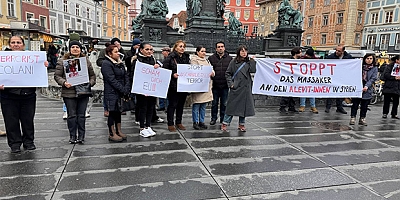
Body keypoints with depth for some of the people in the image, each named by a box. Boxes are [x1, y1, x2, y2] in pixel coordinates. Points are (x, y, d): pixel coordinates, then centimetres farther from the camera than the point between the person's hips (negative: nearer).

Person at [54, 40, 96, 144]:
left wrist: (90, 83, -3)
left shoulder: (86, 60, 11)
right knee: (72, 115, 3)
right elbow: (57, 75, 3)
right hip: (69, 93, -2)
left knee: (81, 115, 5)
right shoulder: (63, 61, 3)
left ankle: (81, 136, 14)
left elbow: (92, 75, 15)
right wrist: (64, 83, -14)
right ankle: (72, 136, 15)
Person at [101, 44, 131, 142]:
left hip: (121, 93, 7)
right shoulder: (106, 64, -10)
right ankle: (112, 134, 8)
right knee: (112, 112, 0)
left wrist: (127, 89, -4)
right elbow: (112, 80, -17)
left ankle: (119, 131, 22)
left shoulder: (120, 63, 15)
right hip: (112, 93, -7)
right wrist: (123, 90, -18)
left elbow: (126, 76, 11)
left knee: (118, 112, 13)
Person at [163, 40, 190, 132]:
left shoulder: (187, 57, 11)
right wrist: (173, 75, -20)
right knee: (172, 104, 1)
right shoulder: (170, 57, -6)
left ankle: (179, 122, 26)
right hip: (173, 85, -6)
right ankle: (170, 124, 12)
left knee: (181, 104, 13)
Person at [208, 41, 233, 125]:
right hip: (215, 85, 0)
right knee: (214, 103, 8)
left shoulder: (229, 58, 5)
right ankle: (213, 118, 21)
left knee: (224, 104, 9)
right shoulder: (211, 58, 3)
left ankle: (223, 119, 22)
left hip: (225, 85, 1)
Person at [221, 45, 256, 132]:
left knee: (244, 106, 7)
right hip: (236, 88, -3)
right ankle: (225, 124, 8)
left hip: (246, 88, 3)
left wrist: (252, 60, -6)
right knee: (232, 105, -1)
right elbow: (227, 73, 3)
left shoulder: (248, 62, 9)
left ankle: (241, 125, 19)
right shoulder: (234, 62, 2)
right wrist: (230, 83, -7)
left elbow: (253, 70, -6)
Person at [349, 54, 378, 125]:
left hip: (367, 90, 1)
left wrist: (367, 86, -17)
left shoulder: (374, 68, 6)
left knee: (364, 106, 7)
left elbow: (373, 78, -5)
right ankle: (352, 118, 8)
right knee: (355, 104, 2)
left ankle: (362, 119, 17)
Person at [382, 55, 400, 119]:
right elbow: (385, 75, -12)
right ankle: (385, 113, 9)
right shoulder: (389, 66, -1)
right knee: (387, 100, -1)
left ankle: (394, 114, 15)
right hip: (389, 87, -5)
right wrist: (394, 77, -17)